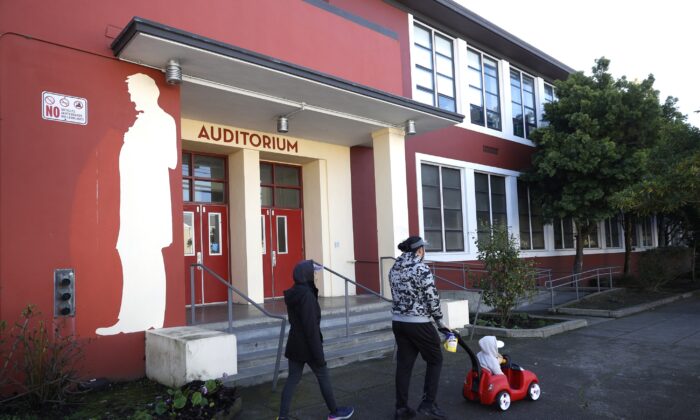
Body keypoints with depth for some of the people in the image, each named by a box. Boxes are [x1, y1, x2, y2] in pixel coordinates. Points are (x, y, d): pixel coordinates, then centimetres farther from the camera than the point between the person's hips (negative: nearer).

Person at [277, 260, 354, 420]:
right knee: (323, 377, 9)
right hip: (307, 346, -8)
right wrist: (318, 354, -19)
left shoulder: (293, 294, 7)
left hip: (294, 344, 8)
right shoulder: (307, 295, -22)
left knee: (292, 379, 10)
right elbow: (311, 327, -23)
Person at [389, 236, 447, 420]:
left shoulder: (394, 268, 8)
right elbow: (432, 297, -12)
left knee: (403, 364, 12)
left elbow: (396, 294, 11)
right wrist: (439, 318, 2)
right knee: (435, 360, 11)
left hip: (398, 321, 7)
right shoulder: (421, 268, -14)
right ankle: (428, 403, 8)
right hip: (418, 323, -7)